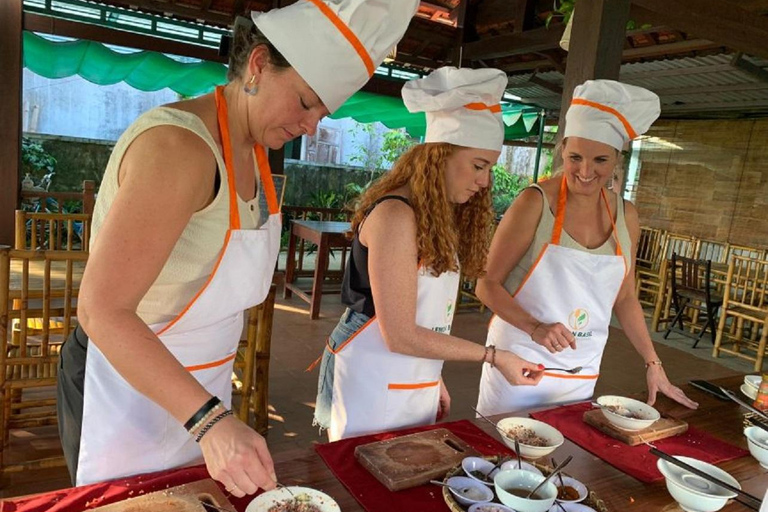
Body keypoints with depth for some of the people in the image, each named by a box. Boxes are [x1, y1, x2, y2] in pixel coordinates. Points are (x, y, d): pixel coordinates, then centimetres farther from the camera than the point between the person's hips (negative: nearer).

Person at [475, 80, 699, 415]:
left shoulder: (625, 216, 2)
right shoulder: (535, 203, -13)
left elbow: (624, 298, 13)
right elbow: (487, 284, -11)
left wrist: (653, 365, 11)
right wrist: (535, 328, -24)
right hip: (519, 362, -4)